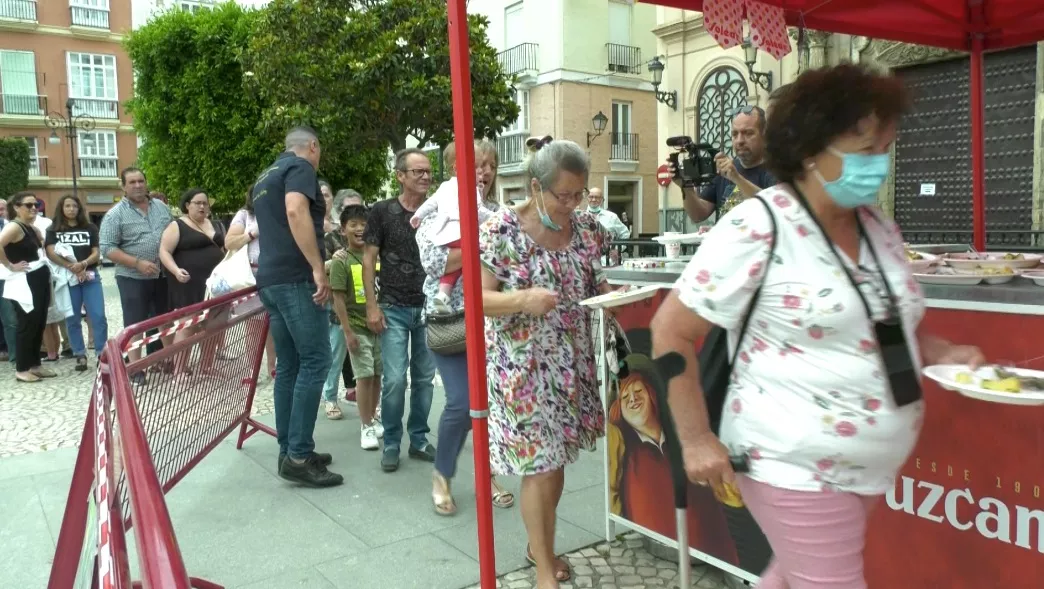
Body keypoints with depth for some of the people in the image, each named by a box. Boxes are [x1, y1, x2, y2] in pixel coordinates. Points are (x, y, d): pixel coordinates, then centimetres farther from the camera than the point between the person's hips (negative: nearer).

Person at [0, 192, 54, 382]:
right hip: (23, 282, -9)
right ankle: (21, 369, 8)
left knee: (39, 324, 12)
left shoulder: (32, 228, 13)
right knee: (27, 325, -2)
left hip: (39, 278, 9)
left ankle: (35, 364, 22)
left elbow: (41, 243, 34)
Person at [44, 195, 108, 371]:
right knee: (72, 319, 4)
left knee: (98, 316, -6)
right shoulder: (53, 230, 7)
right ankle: (80, 355, 11)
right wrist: (72, 268, -17)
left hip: (90, 277, 0)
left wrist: (83, 264, -17)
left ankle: (102, 354, -1)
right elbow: (51, 253, -6)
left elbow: (96, 253, 3)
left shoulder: (90, 228, 9)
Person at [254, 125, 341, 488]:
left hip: (270, 279, 9)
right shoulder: (301, 167, -3)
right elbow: (295, 211, -22)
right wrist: (318, 268, -24)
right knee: (314, 360, -8)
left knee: (288, 365, 10)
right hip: (296, 278, -9)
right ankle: (298, 457, -10)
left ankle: (289, 450, 14)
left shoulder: (264, 177, 24)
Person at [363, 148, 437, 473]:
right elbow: (369, 259, -2)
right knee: (395, 379, -6)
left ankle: (419, 440, 22)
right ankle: (391, 444, 11)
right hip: (394, 308, -3)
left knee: (424, 378, 8)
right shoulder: (382, 211, -2)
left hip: (428, 308, 3)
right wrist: (371, 305, -8)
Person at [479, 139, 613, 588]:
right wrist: (524, 300, -31)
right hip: (524, 366, -5)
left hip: (573, 363, 6)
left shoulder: (586, 228, 2)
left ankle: (539, 545, 38)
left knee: (557, 459, 16)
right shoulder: (502, 231, -13)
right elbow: (479, 298, -14)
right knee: (539, 464, -1)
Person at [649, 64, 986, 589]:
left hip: (871, 465, 8)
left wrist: (940, 353, 0)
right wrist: (696, 440, -17)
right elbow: (671, 331, -17)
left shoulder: (880, 228, 5)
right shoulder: (756, 229, -19)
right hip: (794, 464, -7)